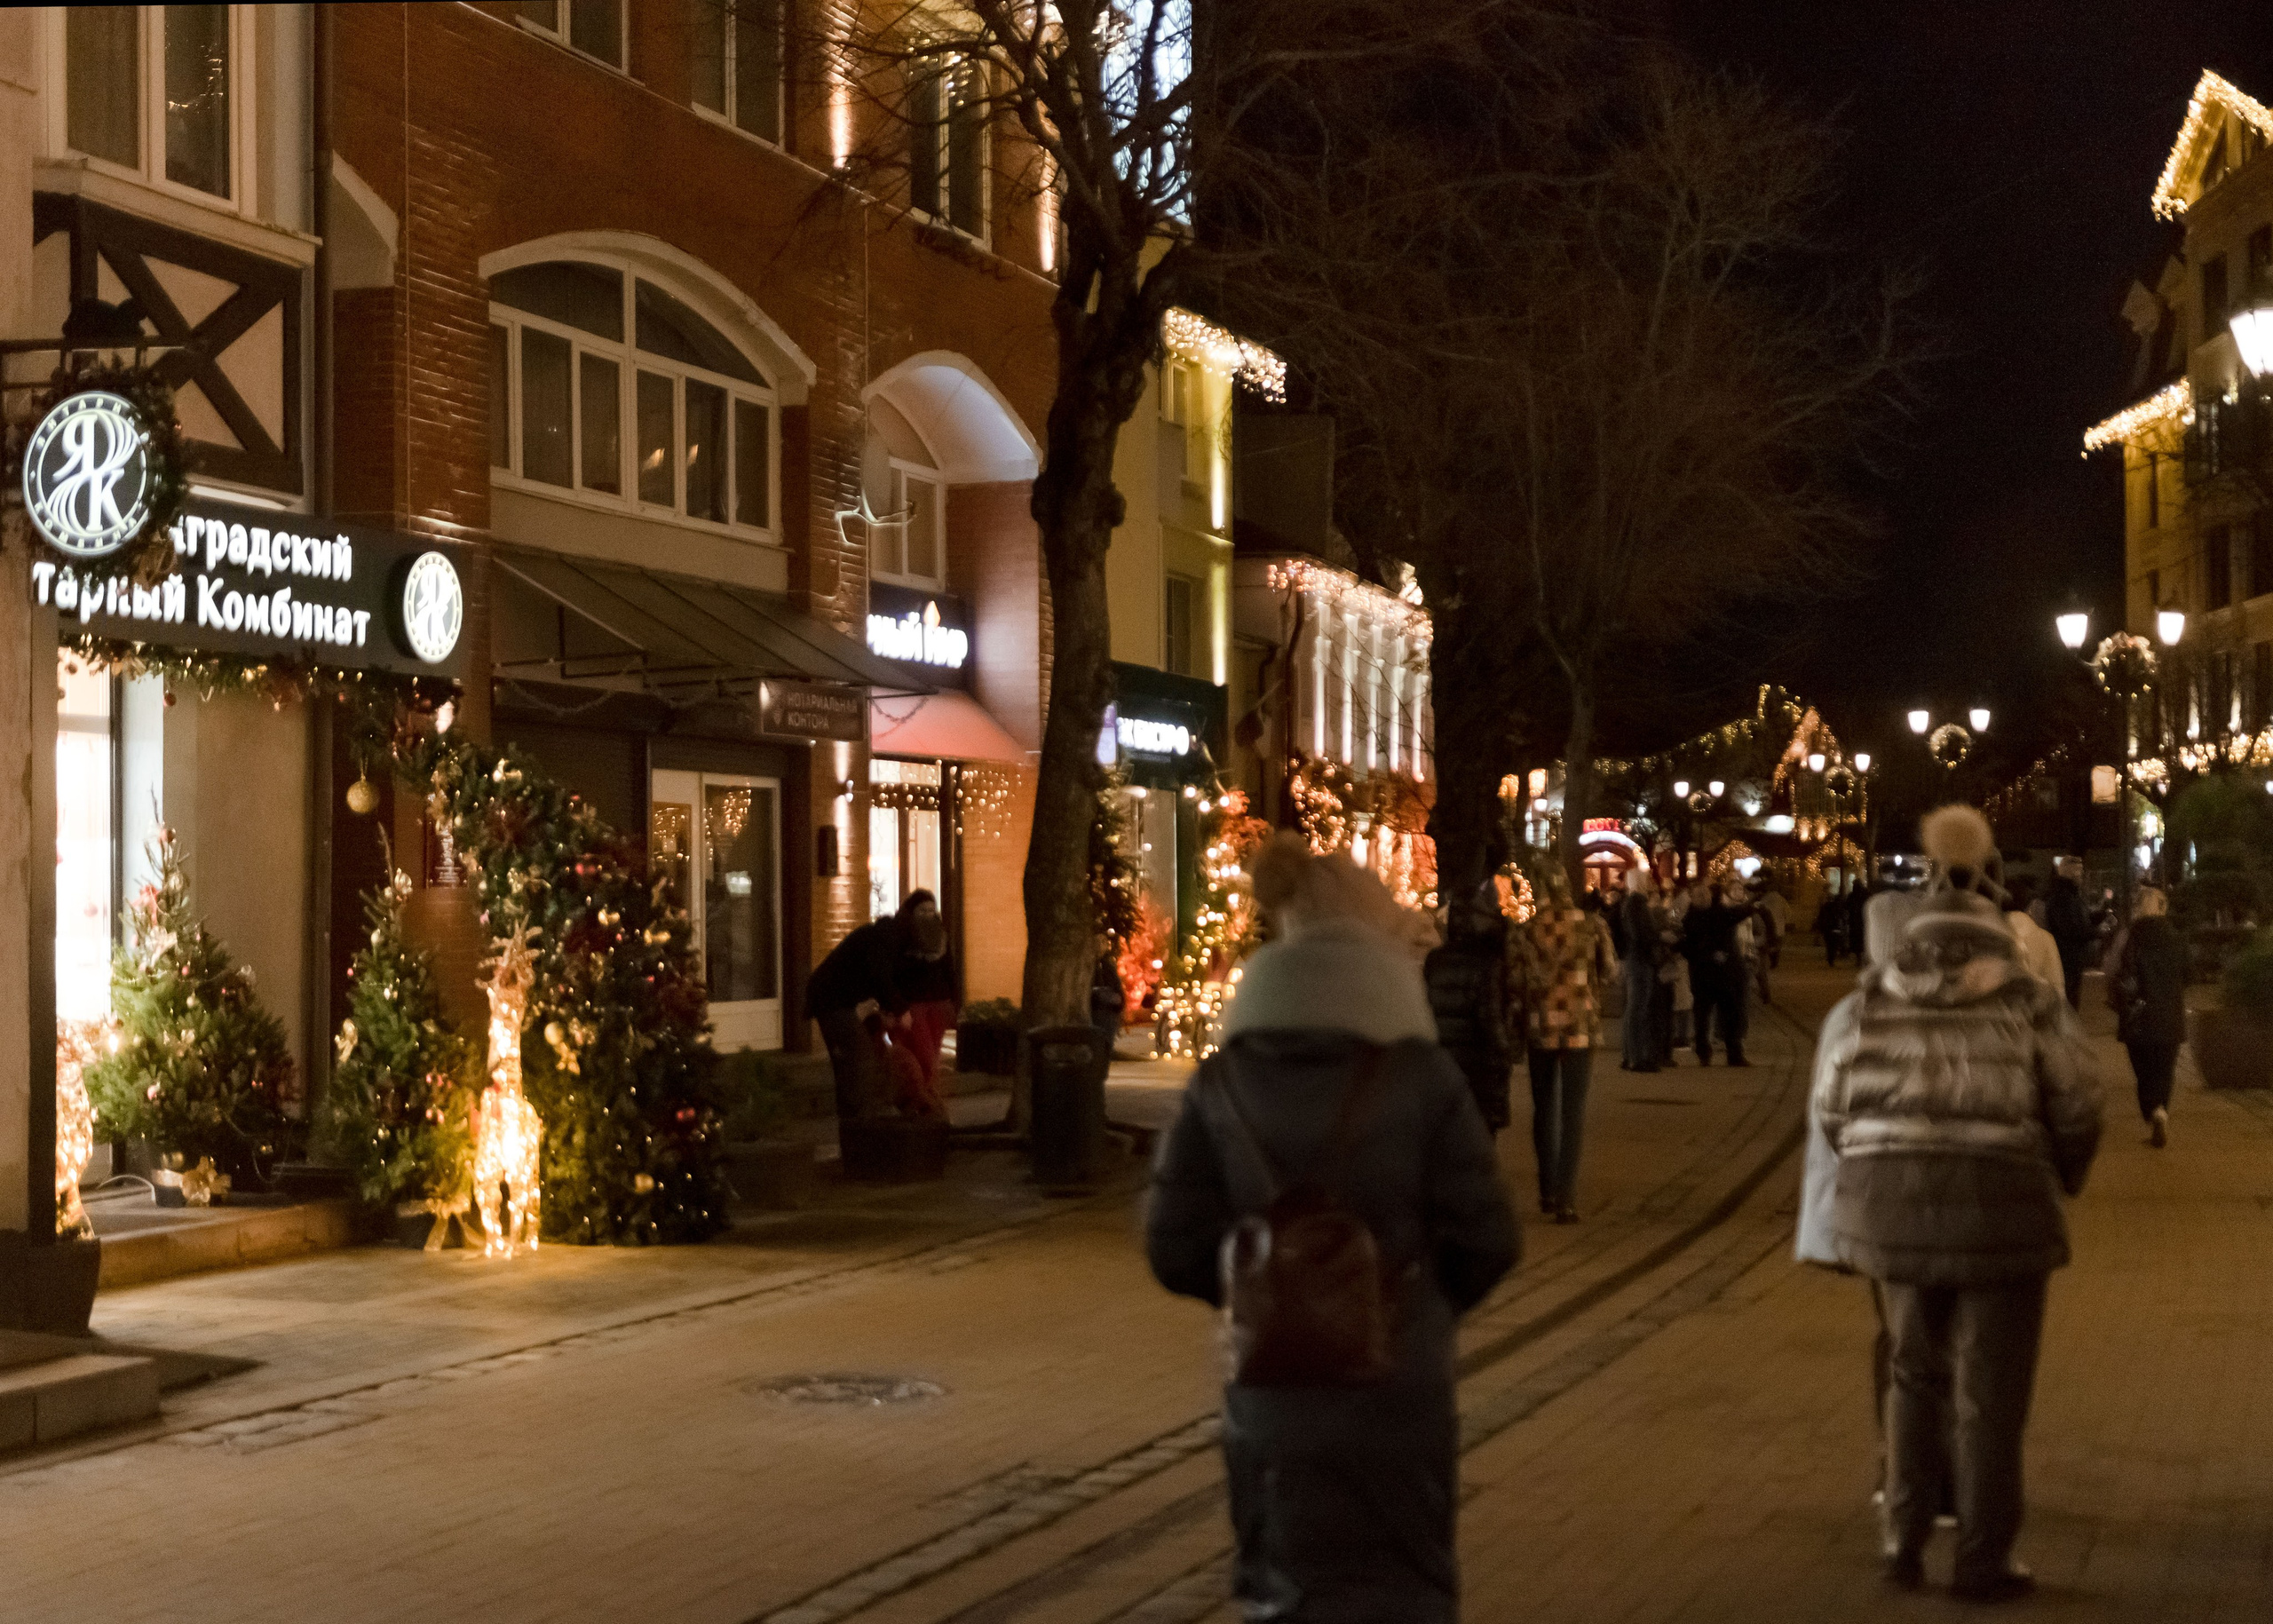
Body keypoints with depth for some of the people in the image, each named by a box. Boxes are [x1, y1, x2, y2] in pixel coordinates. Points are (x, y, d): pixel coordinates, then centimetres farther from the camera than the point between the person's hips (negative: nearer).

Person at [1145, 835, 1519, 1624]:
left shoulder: (1222, 1084, -4)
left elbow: (1176, 1249, -4)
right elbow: (1486, 1240, -9)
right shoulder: (1421, 1075, -10)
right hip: (1394, 1382, -2)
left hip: (1268, 1385, 2)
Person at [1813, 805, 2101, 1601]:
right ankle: (1982, 1561, 14)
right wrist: (2058, 1181, 18)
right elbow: (2077, 1111, -1)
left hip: (1890, 1208, 3)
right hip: (1999, 1207, -3)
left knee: (1916, 1372, 21)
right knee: (1989, 1392, 8)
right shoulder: (2030, 1005, -2)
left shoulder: (1865, 1004, 5)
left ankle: (1905, 1539, 22)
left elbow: (1828, 1111, 7)